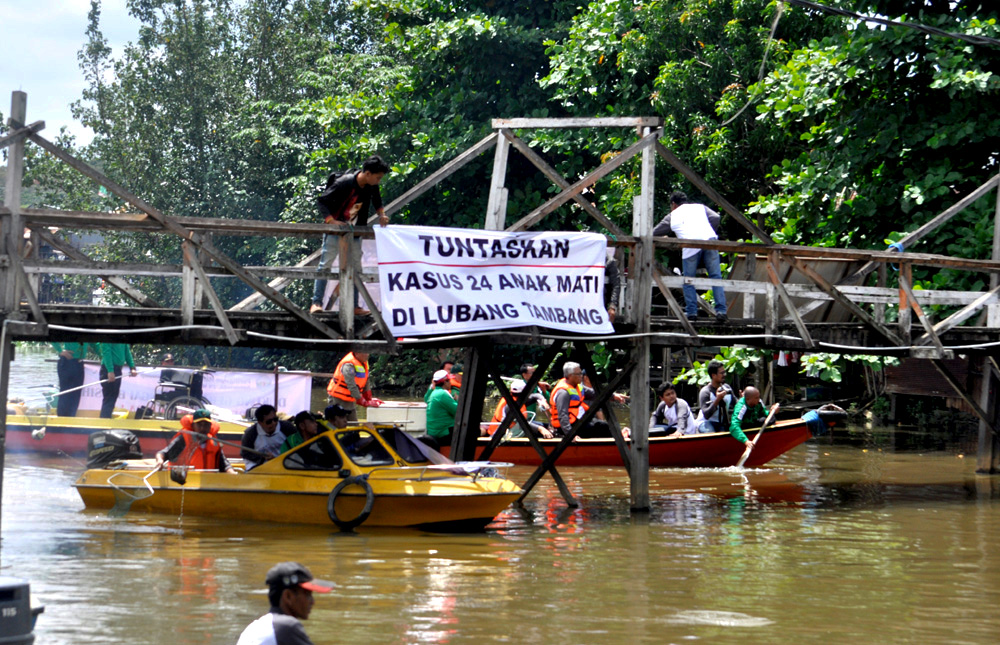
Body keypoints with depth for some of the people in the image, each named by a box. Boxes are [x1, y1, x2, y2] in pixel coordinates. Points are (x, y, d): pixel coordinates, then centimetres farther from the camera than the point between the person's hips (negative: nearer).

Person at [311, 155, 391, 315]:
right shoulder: (344, 183, -24)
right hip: (335, 230, -6)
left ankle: (353, 306, 10)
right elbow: (322, 200, -21)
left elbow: (377, 202, 17)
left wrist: (382, 214, -2)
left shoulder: (372, 187, -5)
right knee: (325, 266, -8)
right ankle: (316, 303, -7)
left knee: (355, 269, 5)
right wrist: (331, 221, -31)